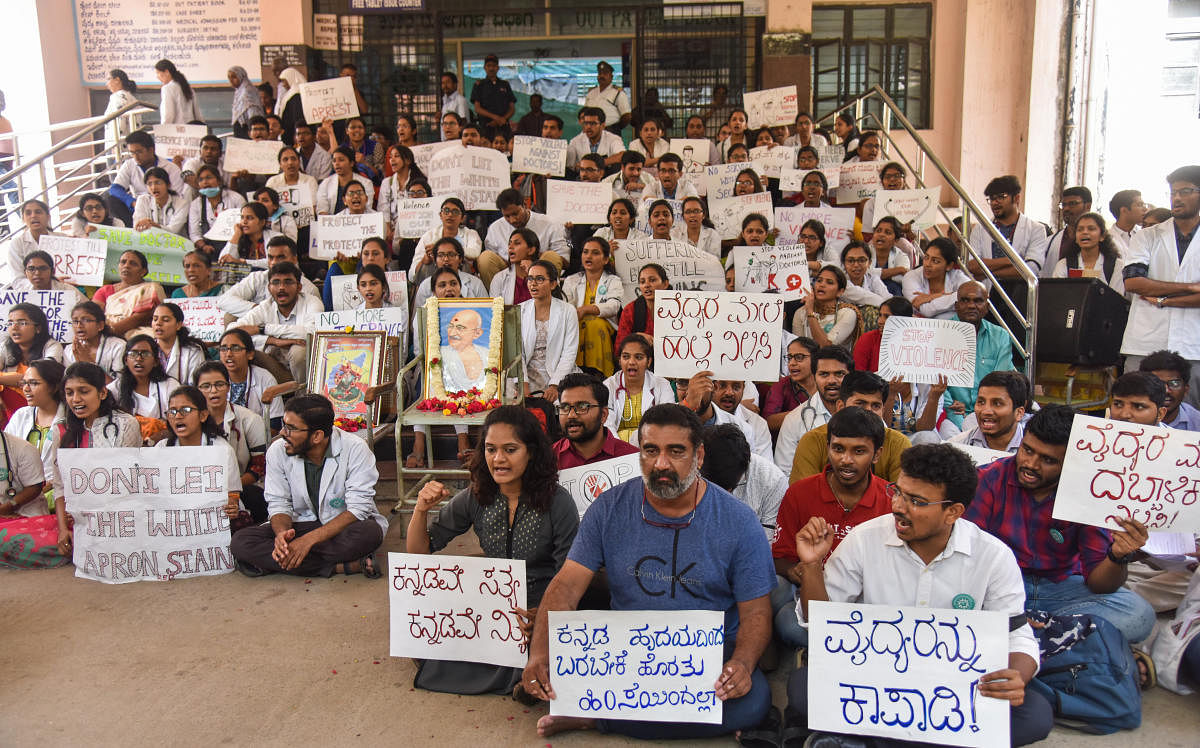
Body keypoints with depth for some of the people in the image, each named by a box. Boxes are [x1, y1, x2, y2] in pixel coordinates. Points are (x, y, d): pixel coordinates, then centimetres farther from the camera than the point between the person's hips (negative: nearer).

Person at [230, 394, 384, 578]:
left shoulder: (355, 449, -18)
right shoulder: (277, 451, -6)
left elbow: (358, 509, -21)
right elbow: (278, 504, -1)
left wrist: (309, 539, -31)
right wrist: (282, 533, -26)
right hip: (300, 525, 4)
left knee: (370, 532, -38)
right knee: (241, 541, -22)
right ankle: (340, 566, -26)